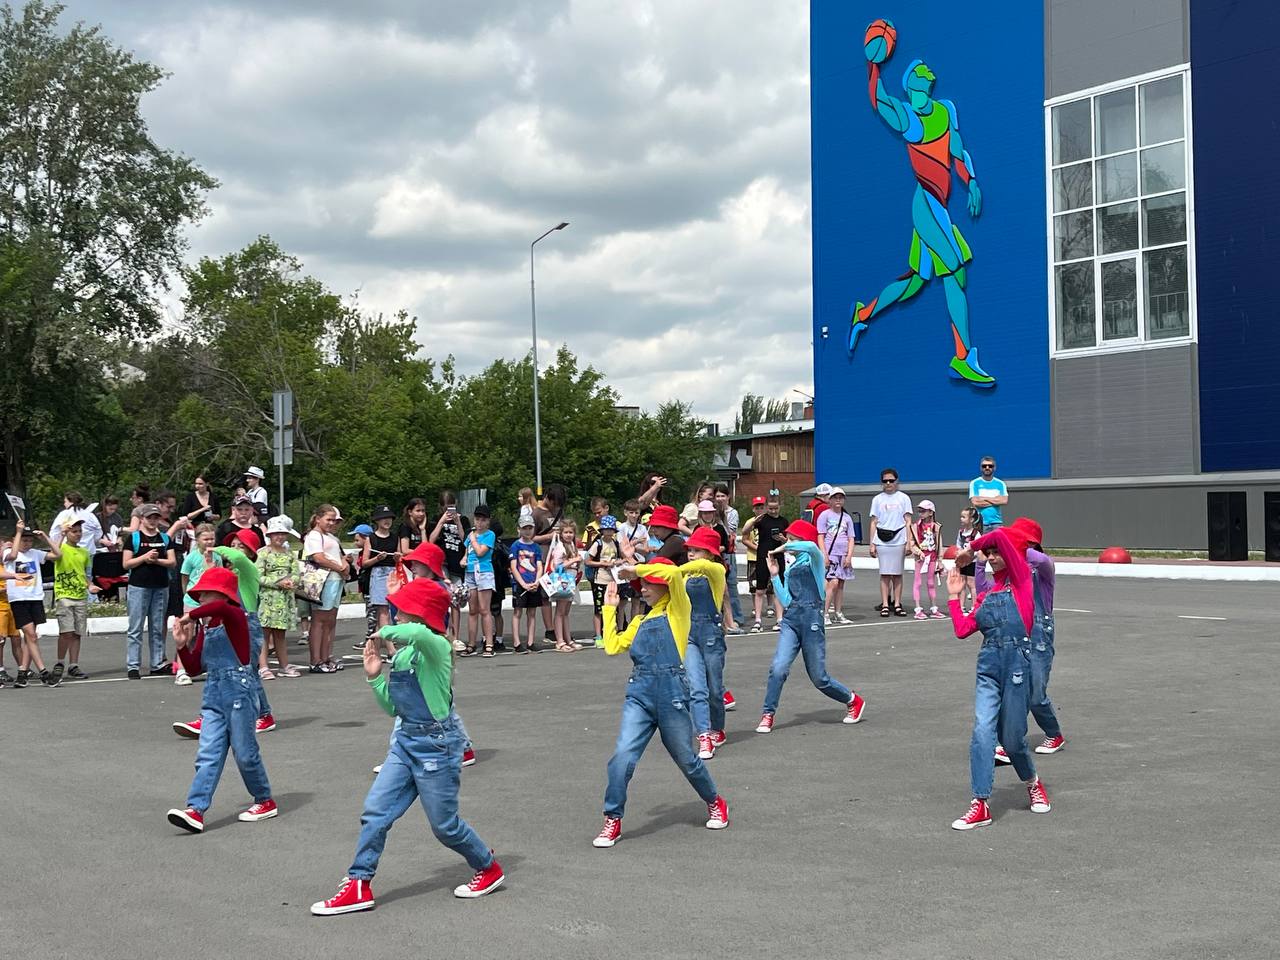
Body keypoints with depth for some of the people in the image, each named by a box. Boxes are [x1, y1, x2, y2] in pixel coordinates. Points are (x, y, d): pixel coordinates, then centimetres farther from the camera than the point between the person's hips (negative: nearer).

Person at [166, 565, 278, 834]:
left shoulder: (234, 617, -7)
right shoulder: (203, 628, 15)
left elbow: (220, 608, -34)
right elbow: (194, 669, 15)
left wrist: (190, 615, -23)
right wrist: (182, 644, 3)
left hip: (237, 690, -7)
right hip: (213, 693, 7)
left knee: (245, 752, 2)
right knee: (208, 754, -3)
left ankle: (265, 802, 20)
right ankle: (195, 811, -11)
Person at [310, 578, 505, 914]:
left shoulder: (436, 647, -16)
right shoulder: (403, 653, 9)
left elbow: (418, 632, -43)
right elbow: (393, 707, 14)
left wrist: (385, 632, -25)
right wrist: (374, 675, 1)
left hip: (436, 744, -8)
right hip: (405, 741, 8)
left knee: (444, 825, 6)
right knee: (375, 811, 1)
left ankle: (489, 869, 28)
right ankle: (358, 887, 8)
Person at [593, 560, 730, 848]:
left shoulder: (677, 610, 4)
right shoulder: (640, 621, 21)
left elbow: (674, 573, -13)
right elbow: (612, 646, 12)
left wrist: (636, 569, -3)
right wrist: (610, 608, 19)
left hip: (671, 691, -4)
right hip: (639, 693, 4)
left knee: (686, 759, 9)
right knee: (622, 756, -12)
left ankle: (715, 803, 35)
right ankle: (613, 821, -1)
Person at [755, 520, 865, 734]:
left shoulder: (813, 559, 2)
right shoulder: (790, 569, 19)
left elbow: (811, 546, -25)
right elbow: (785, 601, 9)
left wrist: (784, 548, -13)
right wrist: (774, 575, 7)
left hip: (811, 618, -5)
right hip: (790, 619, 5)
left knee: (818, 677, 4)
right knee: (778, 667, -15)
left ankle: (854, 702, 27)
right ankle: (768, 716, -6)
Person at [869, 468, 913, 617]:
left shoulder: (903, 498, 7)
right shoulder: (877, 499, 11)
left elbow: (908, 521, 5)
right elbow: (874, 523, 11)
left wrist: (908, 542, -3)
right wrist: (872, 544, 4)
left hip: (899, 541, -1)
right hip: (882, 542, 1)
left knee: (897, 574, 2)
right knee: (885, 574, -2)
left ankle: (897, 605, 7)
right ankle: (885, 605, 1)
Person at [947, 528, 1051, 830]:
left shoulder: (1021, 578, 4)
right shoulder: (985, 595, 19)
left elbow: (1001, 535, -9)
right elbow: (962, 630, 12)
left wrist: (970, 549, 5)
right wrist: (954, 595, 16)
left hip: (1017, 661, -5)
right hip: (989, 664, 5)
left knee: (1012, 738, 4)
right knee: (982, 730, -10)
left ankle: (1033, 784, 34)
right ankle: (980, 806, -10)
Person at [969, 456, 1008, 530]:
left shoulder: (1000, 483, 11)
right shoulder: (974, 483, 6)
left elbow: (1004, 500, -3)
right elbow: (975, 502, -7)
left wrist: (984, 498, -4)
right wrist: (995, 501, -1)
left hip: (996, 522, 2)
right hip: (981, 523, -2)